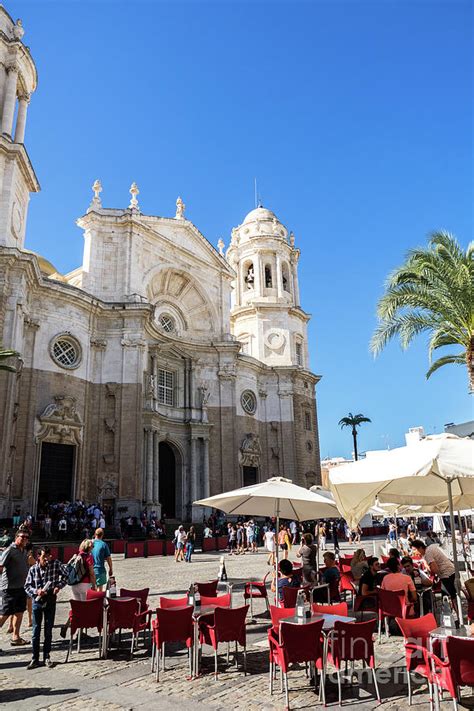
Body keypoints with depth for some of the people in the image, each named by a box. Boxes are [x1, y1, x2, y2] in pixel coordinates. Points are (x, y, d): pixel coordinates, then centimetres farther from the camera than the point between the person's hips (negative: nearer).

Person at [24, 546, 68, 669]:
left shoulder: (56, 564, -8)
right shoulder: (33, 569, -7)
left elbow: (65, 576, 4)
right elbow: (27, 586, 0)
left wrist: (59, 586, -9)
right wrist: (36, 591, -17)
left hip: (51, 601, 0)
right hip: (37, 601, 0)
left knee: (48, 631, 9)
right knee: (36, 631, 6)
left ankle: (47, 657, 22)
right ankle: (35, 659, 17)